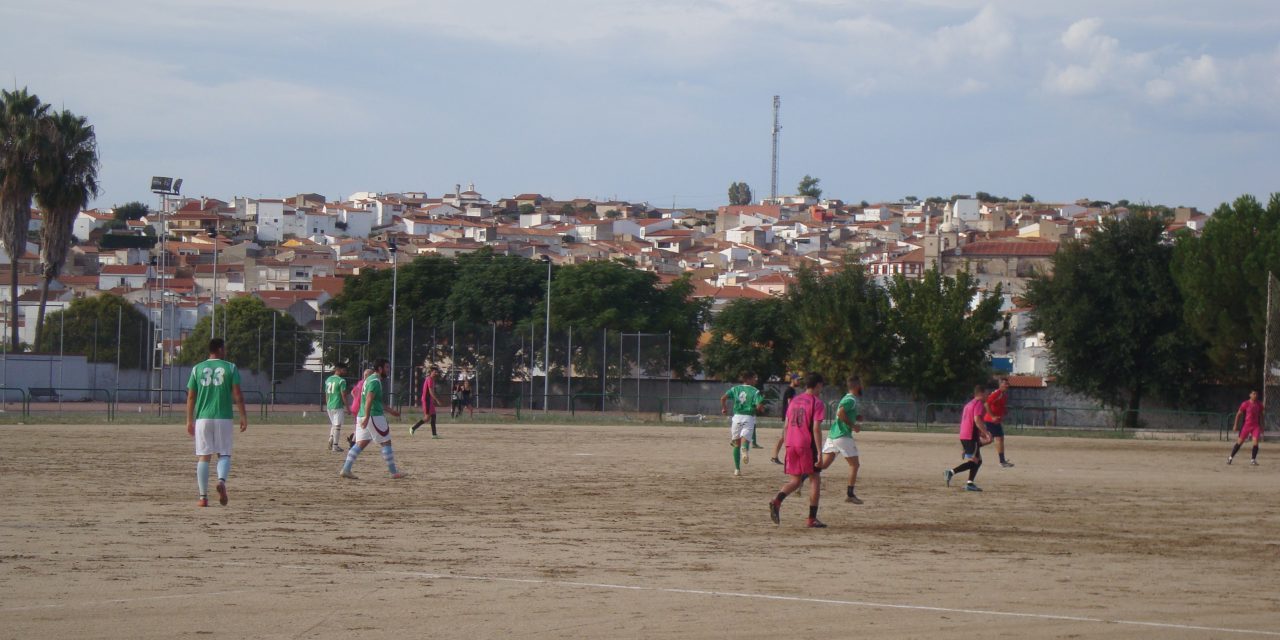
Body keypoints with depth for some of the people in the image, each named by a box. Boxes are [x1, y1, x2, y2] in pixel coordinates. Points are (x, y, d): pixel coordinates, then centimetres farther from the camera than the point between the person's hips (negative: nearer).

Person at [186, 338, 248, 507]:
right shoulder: (230, 368, 1)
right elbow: (237, 394, -5)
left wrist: (189, 420, 10)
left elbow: (191, 396, 5)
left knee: (203, 457, 5)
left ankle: (203, 497, 0)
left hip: (203, 418, 1)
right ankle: (222, 481, -23)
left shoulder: (197, 369, 7)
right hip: (223, 418, -1)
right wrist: (243, 416, -1)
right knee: (224, 454, 7)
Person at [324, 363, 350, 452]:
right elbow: (344, 395, -13)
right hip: (338, 406, -7)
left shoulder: (328, 380, 11)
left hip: (329, 406, 7)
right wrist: (347, 407, -6)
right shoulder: (341, 381, -11)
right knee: (337, 425, -1)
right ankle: (335, 445, -1)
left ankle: (331, 440, 2)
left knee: (333, 424, 20)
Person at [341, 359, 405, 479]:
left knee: (361, 444, 5)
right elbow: (369, 399, -23)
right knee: (386, 443, 1)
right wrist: (367, 417, -31)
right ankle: (394, 472, 5)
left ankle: (345, 469, -4)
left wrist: (389, 410, 32)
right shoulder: (375, 381, -12)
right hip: (374, 416, -9)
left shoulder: (369, 379, 20)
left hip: (362, 416, 9)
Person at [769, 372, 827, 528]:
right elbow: (816, 428, -13)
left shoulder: (794, 401, 14)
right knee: (815, 479, 5)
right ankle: (812, 519, 3)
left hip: (791, 445, 6)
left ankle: (777, 501, -16)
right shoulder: (816, 403, -6)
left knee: (795, 480, 12)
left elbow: (786, 426, 14)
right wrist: (819, 453, -13)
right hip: (807, 445, -6)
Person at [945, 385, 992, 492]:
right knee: (973, 461, -11)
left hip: (963, 436, 10)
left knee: (978, 460, 14)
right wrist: (986, 433, -22)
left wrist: (980, 433, 31)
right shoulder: (978, 403, -8)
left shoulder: (969, 404, 22)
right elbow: (977, 419, -22)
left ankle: (970, 484, 7)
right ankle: (952, 472, -22)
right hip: (971, 437, -10)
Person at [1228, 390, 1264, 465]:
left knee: (1256, 441, -13)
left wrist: (1261, 426, 18)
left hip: (1256, 426, 2)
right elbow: (1238, 414, 0)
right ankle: (1230, 457, 13)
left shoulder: (1259, 405, 4)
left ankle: (1253, 460, -1)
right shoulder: (1245, 404, -6)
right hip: (1247, 425, -2)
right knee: (1240, 442, 1)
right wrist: (1235, 425, -2)